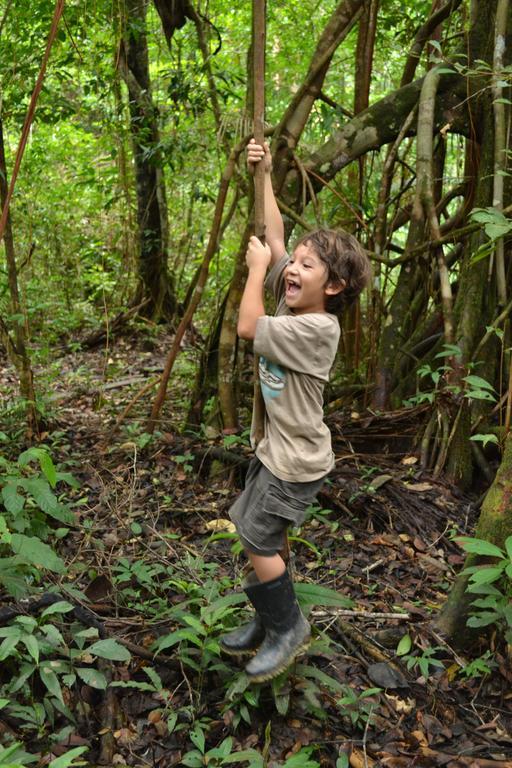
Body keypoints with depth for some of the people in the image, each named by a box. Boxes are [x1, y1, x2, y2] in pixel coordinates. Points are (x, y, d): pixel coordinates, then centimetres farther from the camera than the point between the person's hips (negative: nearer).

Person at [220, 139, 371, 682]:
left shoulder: (318, 328, -24)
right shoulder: (293, 301, -1)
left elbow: (247, 327, -28)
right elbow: (275, 235, 6)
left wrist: (257, 266, -15)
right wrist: (264, 174, 7)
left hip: (297, 460, -9)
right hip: (275, 449, 9)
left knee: (257, 540, -2)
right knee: (258, 533, 16)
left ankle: (288, 626, 20)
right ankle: (269, 622, 34)